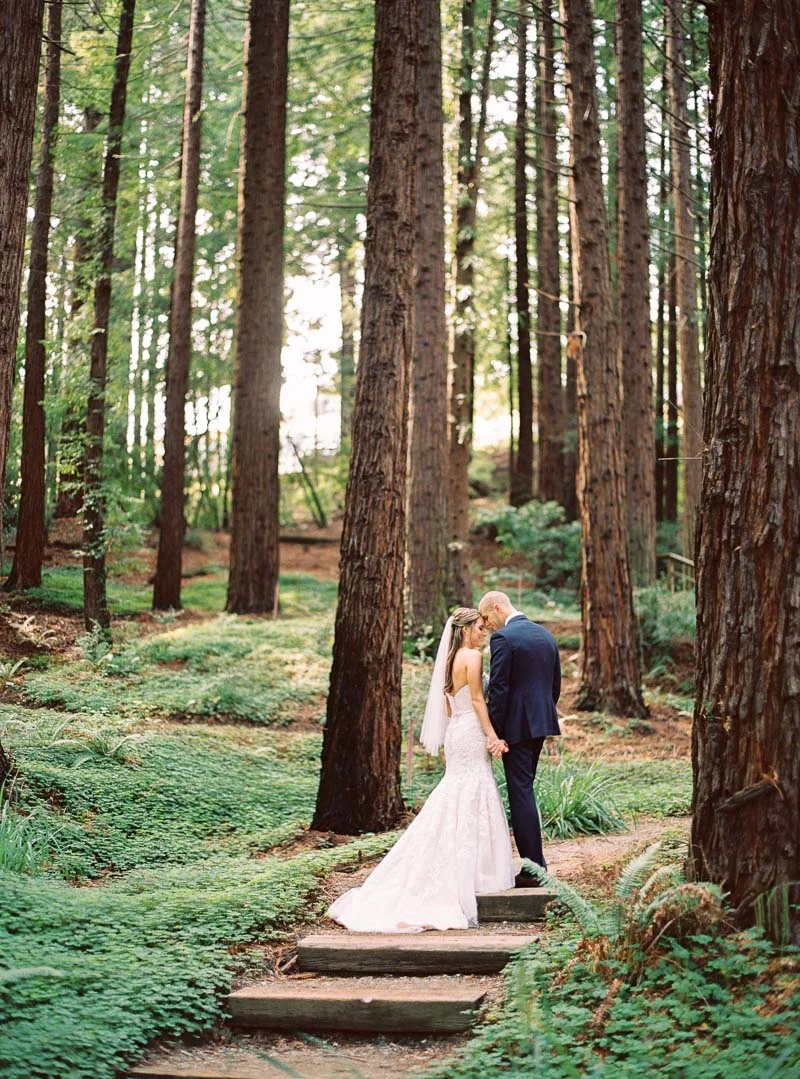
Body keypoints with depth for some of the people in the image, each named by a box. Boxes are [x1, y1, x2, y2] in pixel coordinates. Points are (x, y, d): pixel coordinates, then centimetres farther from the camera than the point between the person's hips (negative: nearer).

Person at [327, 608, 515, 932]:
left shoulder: (451, 659, 15)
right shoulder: (473, 656, -11)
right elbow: (477, 699, -16)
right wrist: (492, 735, -16)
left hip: (455, 732, 8)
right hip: (471, 733, -8)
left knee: (451, 806, 11)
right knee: (473, 805, -3)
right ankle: (474, 875, 0)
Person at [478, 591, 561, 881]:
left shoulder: (502, 638, -13)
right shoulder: (546, 635, 13)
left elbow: (498, 689, -16)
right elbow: (556, 685, 16)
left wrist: (494, 732, -11)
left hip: (516, 725, -8)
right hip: (542, 723, 8)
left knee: (520, 793, -3)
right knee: (524, 789, 16)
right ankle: (535, 864, 19)